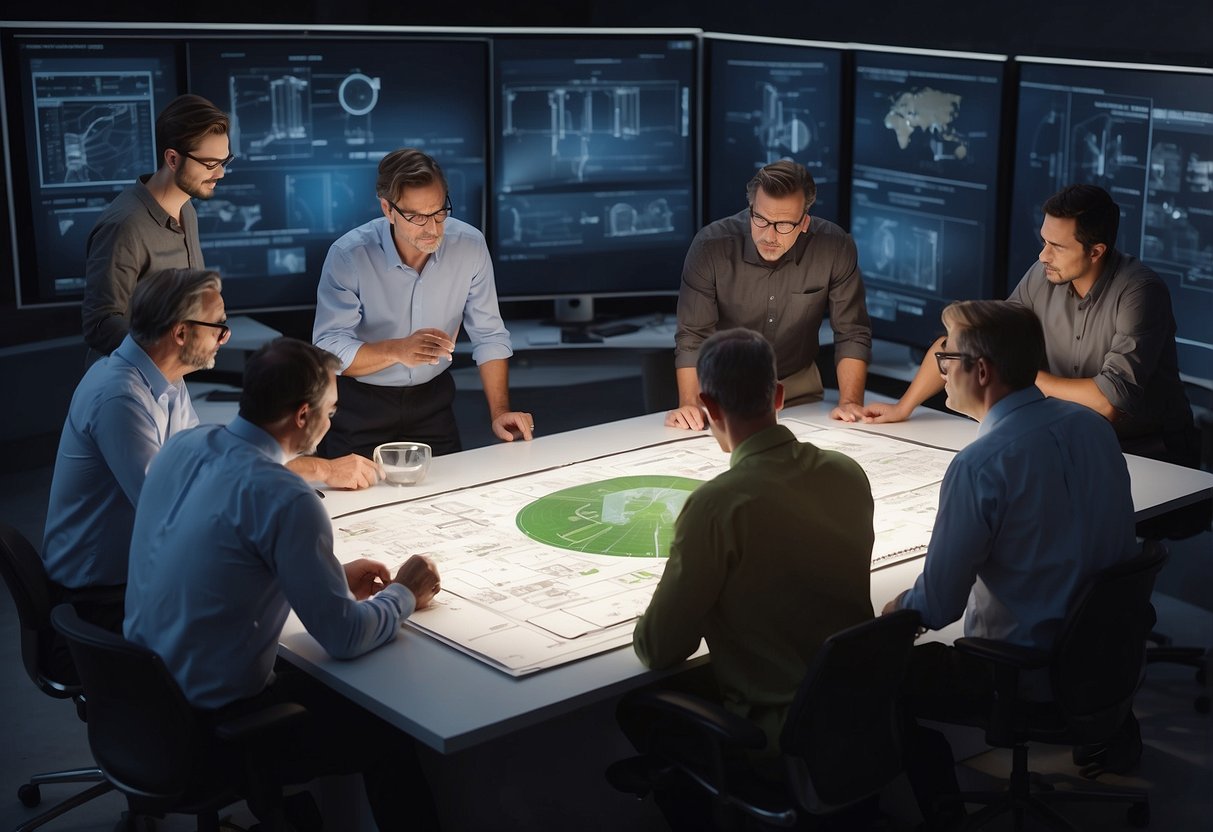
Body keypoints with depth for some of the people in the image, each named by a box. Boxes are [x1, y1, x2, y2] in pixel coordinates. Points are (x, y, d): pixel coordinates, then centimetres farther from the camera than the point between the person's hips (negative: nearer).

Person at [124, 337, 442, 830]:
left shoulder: (182, 447, -2)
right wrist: (404, 594, -1)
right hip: (209, 726, -8)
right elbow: (345, 637, -21)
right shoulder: (284, 499, -26)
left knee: (313, 678, 29)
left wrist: (334, 578, 13)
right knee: (394, 734, 6)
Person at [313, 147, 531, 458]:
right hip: (359, 407, -3)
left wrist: (500, 412, -14)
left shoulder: (470, 245, -13)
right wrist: (398, 350, -40)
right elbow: (328, 350, -25)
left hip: (432, 397, 3)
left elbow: (489, 337, -6)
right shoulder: (348, 255, -22)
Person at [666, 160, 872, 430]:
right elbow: (693, 337, -18)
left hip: (798, 386, 2)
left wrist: (850, 402, -21)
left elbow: (852, 334, -9)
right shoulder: (710, 246, -20)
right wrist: (690, 405, -30)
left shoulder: (836, 248, -17)